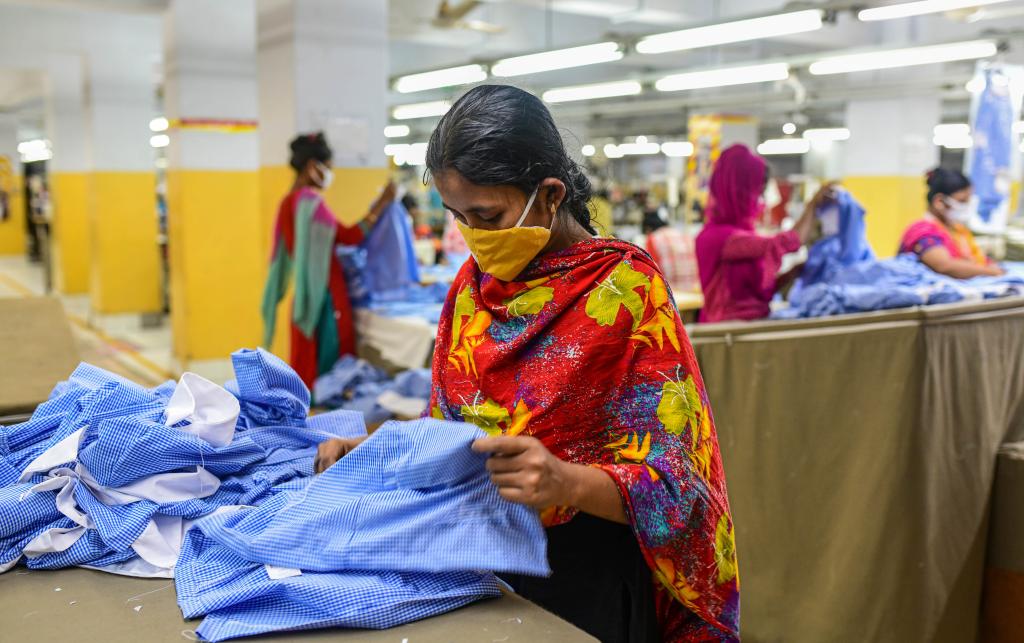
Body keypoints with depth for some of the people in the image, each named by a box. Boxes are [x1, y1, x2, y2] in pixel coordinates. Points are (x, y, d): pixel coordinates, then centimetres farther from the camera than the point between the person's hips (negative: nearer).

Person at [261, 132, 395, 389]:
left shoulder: (290, 201, 14)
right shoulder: (309, 200, -15)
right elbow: (349, 236, -13)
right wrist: (381, 204, -8)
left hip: (306, 295, 9)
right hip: (323, 295, -9)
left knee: (308, 362, 12)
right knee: (327, 365, -3)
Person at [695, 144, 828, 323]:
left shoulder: (740, 230, 12)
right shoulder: (718, 236, -15)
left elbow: (765, 288, 11)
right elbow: (788, 243, -20)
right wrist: (813, 205, -5)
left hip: (752, 323, 8)